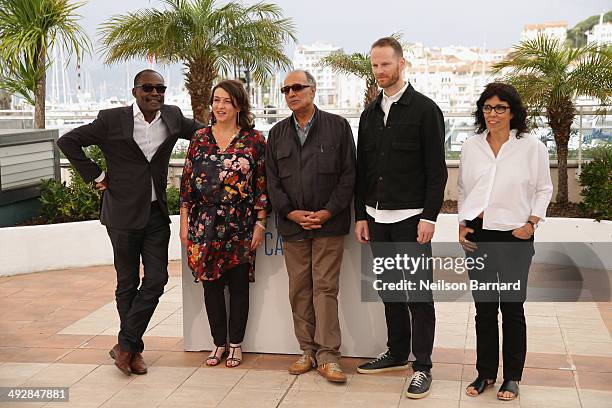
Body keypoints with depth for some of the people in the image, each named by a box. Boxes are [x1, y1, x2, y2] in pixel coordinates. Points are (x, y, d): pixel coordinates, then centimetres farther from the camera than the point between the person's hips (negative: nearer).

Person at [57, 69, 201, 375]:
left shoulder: (172, 117, 4)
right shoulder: (112, 120, -7)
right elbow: (68, 141, -1)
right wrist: (96, 175, -4)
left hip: (156, 212, 4)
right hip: (123, 213, -3)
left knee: (156, 279, -1)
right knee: (128, 282, 7)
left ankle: (125, 345, 12)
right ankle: (133, 349, 19)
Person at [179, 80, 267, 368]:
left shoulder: (254, 140, -1)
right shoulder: (200, 138, 6)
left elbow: (262, 185, -1)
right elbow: (187, 182, 7)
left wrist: (260, 224, -5)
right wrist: (184, 222, 4)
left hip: (240, 225, -2)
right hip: (205, 224, 2)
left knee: (238, 285, 5)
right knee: (211, 284, 8)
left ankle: (235, 344, 19)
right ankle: (219, 343, 22)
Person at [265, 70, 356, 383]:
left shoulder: (337, 127, 3)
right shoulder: (277, 133, 13)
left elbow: (348, 174, -2)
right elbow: (272, 181, 9)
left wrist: (327, 212, -10)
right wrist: (292, 213, -5)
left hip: (329, 223, -3)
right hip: (292, 224, 4)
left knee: (325, 287, -4)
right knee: (299, 289, 6)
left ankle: (327, 354, 1)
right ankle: (307, 350, 15)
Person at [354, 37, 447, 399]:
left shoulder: (425, 109, -4)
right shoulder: (370, 114, 13)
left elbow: (436, 169, -9)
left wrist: (429, 216, -15)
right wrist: (361, 215, 10)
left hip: (411, 217, -6)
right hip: (377, 218, 6)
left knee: (418, 293, -1)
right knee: (389, 289, 14)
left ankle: (423, 366, 7)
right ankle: (397, 353, 27)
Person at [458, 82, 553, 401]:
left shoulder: (532, 146, -2)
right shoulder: (471, 146, 7)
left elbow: (544, 189, 4)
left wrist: (532, 222, -6)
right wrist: (462, 224, 6)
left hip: (515, 235, -3)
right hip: (477, 235, 3)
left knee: (512, 307, 4)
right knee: (484, 307, 10)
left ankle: (512, 377, 16)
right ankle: (485, 372, 21)